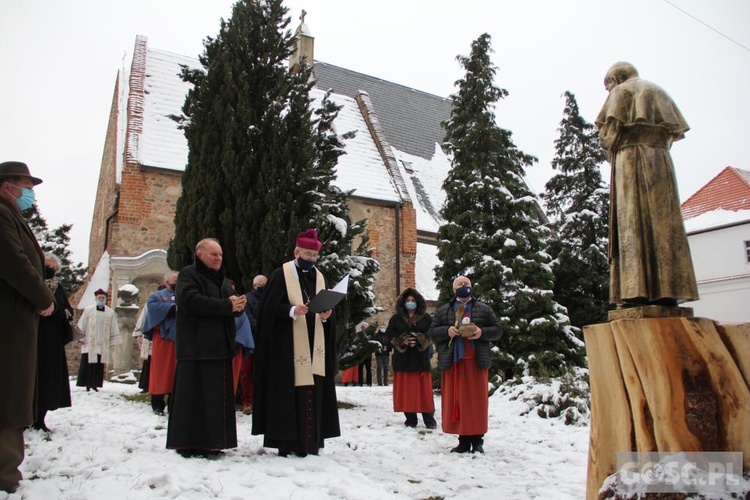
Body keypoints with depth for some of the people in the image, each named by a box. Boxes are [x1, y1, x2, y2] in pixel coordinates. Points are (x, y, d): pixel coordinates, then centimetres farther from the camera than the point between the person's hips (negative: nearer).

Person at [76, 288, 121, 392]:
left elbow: (113, 329, 11)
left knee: (99, 366, 2)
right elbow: (82, 326, 5)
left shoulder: (110, 313, 7)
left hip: (103, 345, 2)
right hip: (89, 343, -2)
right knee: (88, 364, -3)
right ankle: (88, 384, 3)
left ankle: (95, 384, 7)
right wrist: (81, 338, 2)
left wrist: (112, 342, 8)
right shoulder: (88, 310, 2)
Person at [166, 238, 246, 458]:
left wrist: (238, 304, -7)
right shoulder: (188, 274, -2)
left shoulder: (221, 278, 23)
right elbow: (190, 300, -19)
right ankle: (189, 444, 0)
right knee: (195, 394, -8)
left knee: (217, 395, 7)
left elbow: (232, 303, 18)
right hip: (196, 347, -8)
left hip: (219, 347, 8)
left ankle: (210, 443, 14)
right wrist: (227, 306, -19)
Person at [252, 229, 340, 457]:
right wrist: (292, 310, -23)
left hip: (314, 345, 5)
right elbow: (270, 309, -8)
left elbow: (327, 308, 15)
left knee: (313, 393, 3)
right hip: (288, 346, -5)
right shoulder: (280, 275, -1)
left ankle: (310, 443, 10)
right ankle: (286, 443, 2)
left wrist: (326, 316, -7)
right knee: (288, 393, -5)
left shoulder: (319, 277, 14)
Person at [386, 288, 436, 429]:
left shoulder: (426, 318, 7)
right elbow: (389, 333, -1)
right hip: (403, 359, 1)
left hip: (421, 359, -1)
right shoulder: (396, 318, 10)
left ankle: (429, 420, 5)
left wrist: (419, 340, -18)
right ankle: (410, 419, 11)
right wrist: (402, 341, -16)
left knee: (424, 390, 0)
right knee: (406, 390, 2)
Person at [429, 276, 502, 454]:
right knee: (455, 401, 1)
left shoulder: (484, 309, 12)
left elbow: (497, 330, 9)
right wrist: (447, 331, -10)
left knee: (477, 401, 0)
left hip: (476, 362, -1)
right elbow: (432, 332, 9)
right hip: (452, 362, 1)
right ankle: (463, 440, 9)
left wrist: (482, 332, -10)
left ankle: (477, 440, 10)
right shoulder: (443, 311, 14)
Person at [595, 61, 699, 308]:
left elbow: (609, 132, -4)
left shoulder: (621, 91, 9)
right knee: (663, 222, -1)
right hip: (661, 161, 6)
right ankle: (667, 291, -9)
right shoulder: (659, 92, 28)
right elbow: (676, 130, 16)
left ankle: (637, 290, -21)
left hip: (631, 158, -6)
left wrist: (612, 151, 13)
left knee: (633, 222, -13)